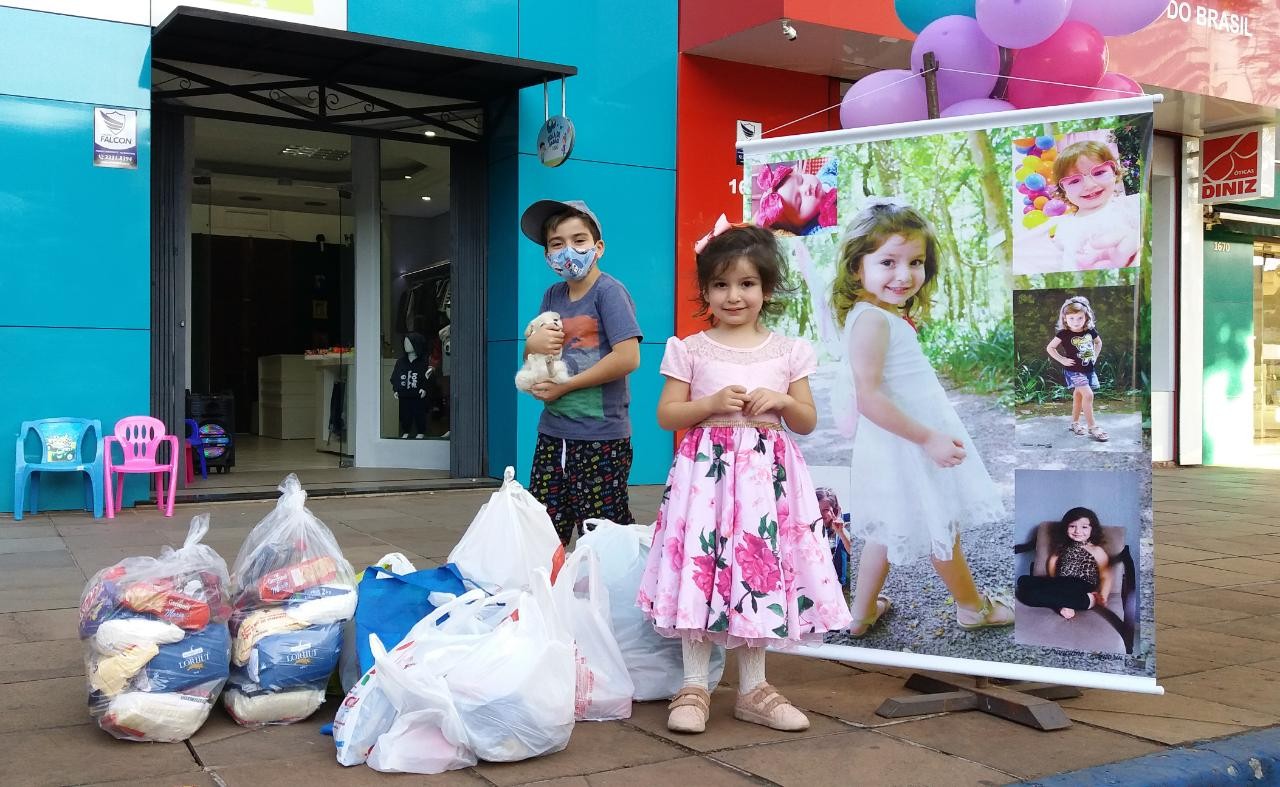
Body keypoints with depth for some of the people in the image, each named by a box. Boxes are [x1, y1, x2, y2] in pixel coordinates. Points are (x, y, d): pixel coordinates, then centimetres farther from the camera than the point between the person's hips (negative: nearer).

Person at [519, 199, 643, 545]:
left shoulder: (609, 291, -10)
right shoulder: (553, 296, 10)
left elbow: (627, 358, -21)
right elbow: (533, 358, 18)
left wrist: (563, 386, -14)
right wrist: (533, 344, -8)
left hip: (601, 437, -6)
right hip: (553, 434, 7)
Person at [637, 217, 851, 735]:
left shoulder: (788, 352, 8)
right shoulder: (690, 350, 3)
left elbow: (808, 422, 11)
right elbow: (666, 415, 1)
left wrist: (782, 401, -9)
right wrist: (711, 405, -14)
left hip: (766, 477, 2)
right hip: (707, 470, -2)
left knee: (760, 571, 6)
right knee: (700, 571, -5)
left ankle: (753, 690, 18)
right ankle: (694, 687, 8)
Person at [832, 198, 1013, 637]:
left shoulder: (886, 316, 7)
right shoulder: (872, 320, -24)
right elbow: (869, 397, -30)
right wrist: (929, 439, -28)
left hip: (903, 446, 9)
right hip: (905, 447, -9)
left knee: (888, 531, 21)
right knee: (942, 531, 12)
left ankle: (863, 611, 32)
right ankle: (973, 607, 32)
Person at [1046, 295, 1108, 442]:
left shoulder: (1090, 331, -3)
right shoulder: (1064, 334, -15)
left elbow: (1098, 342, 18)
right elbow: (1050, 348, -6)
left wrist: (1095, 356, 6)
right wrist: (1062, 360, -11)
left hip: (1089, 369, 5)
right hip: (1074, 370, -5)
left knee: (1078, 395, 16)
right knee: (1088, 394, -16)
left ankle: (1074, 423, 30)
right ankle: (1092, 428, -11)